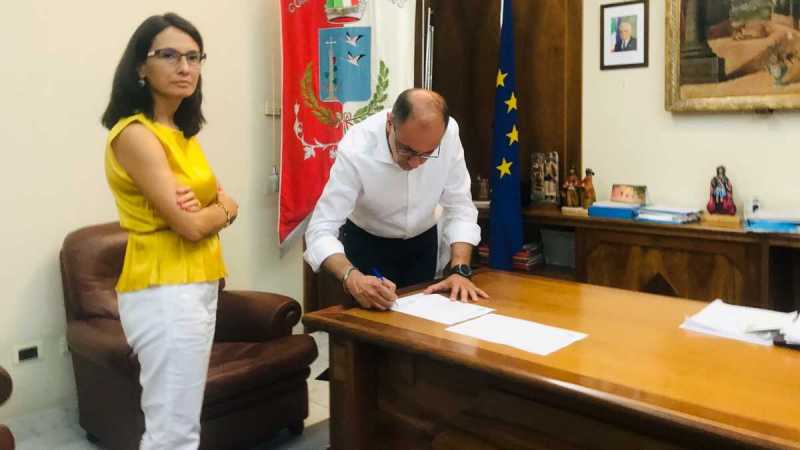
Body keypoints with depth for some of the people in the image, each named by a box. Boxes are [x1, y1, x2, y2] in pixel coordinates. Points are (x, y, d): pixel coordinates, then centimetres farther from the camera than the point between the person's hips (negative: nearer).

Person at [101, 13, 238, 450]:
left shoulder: (180, 132, 12)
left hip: (197, 286, 9)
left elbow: (227, 204, 9)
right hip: (164, 293, -9)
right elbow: (190, 225, -20)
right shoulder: (135, 134, -14)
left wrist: (208, 206, -13)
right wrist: (220, 208, 1)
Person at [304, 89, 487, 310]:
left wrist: (460, 270, -30)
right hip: (366, 243, -2)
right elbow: (321, 230, -34)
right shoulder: (356, 150, -34)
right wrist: (351, 278, -52)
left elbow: (459, 207, -17)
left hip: (422, 242, 3)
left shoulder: (449, 134, -26)